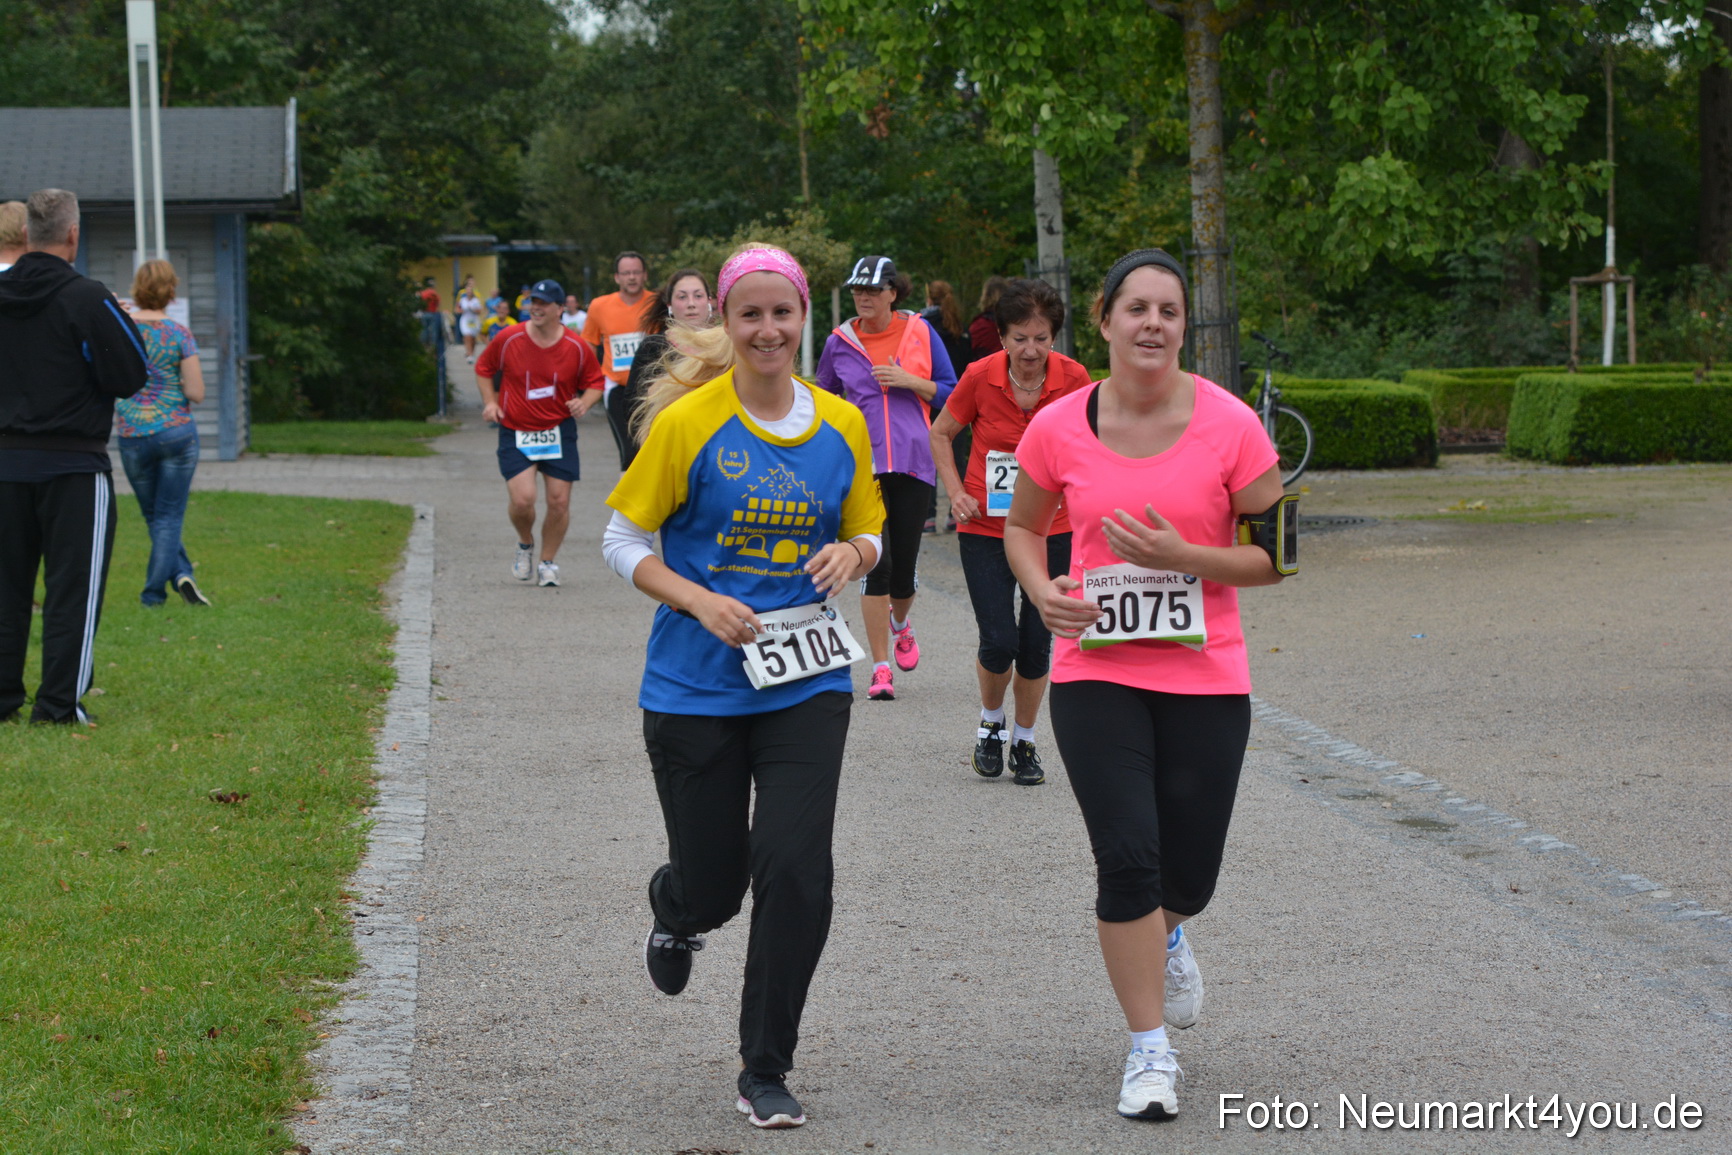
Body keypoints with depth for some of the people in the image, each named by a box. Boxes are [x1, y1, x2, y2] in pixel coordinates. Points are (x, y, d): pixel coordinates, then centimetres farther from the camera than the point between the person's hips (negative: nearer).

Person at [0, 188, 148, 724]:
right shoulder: (87, 299, -14)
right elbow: (129, 376, -13)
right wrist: (126, 324, 4)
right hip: (73, 464, -5)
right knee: (72, 585, 1)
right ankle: (59, 703, 0)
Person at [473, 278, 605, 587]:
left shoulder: (577, 348, -4)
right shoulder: (508, 339, -6)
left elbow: (595, 382, 10)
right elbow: (483, 368, 11)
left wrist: (584, 402, -10)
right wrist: (490, 402, -2)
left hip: (559, 431, 1)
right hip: (515, 432, -1)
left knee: (559, 501, -2)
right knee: (522, 499, -16)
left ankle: (547, 563, 20)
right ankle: (525, 545, 17)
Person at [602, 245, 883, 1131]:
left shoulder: (841, 426, 3)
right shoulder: (687, 423, -7)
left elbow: (866, 533, 17)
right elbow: (623, 542, -2)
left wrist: (851, 555, -7)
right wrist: (701, 602, -17)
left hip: (806, 684, 2)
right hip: (694, 688, -2)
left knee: (795, 872, -11)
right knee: (713, 886, 5)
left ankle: (766, 1074, 5)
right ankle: (675, 909, 47)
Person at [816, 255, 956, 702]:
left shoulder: (920, 332, 4)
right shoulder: (839, 343, 5)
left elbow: (951, 393, 8)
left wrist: (910, 381, -8)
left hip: (913, 463, 1)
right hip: (863, 463, -1)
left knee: (903, 566, 4)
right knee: (875, 562, -12)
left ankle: (900, 623, 40)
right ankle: (881, 669, -6)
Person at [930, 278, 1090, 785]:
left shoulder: (1073, 378, -9)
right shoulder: (980, 377, -12)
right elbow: (941, 434, 6)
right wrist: (957, 492, -4)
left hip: (1051, 530, 1)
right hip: (985, 530, -1)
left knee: (1036, 644, 2)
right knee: (999, 642, -10)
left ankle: (1024, 741, 23)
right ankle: (990, 724, 20)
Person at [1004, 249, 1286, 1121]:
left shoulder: (1230, 426, -8)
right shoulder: (1059, 428, -4)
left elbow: (1274, 556, -3)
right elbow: (1022, 526, 14)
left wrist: (1181, 556, -18)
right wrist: (1042, 589, -6)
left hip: (1206, 679, 0)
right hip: (1096, 675, 0)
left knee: (1187, 877, 7)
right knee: (1127, 861, -9)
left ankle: (1163, 938, 46)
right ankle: (1149, 1051, 6)